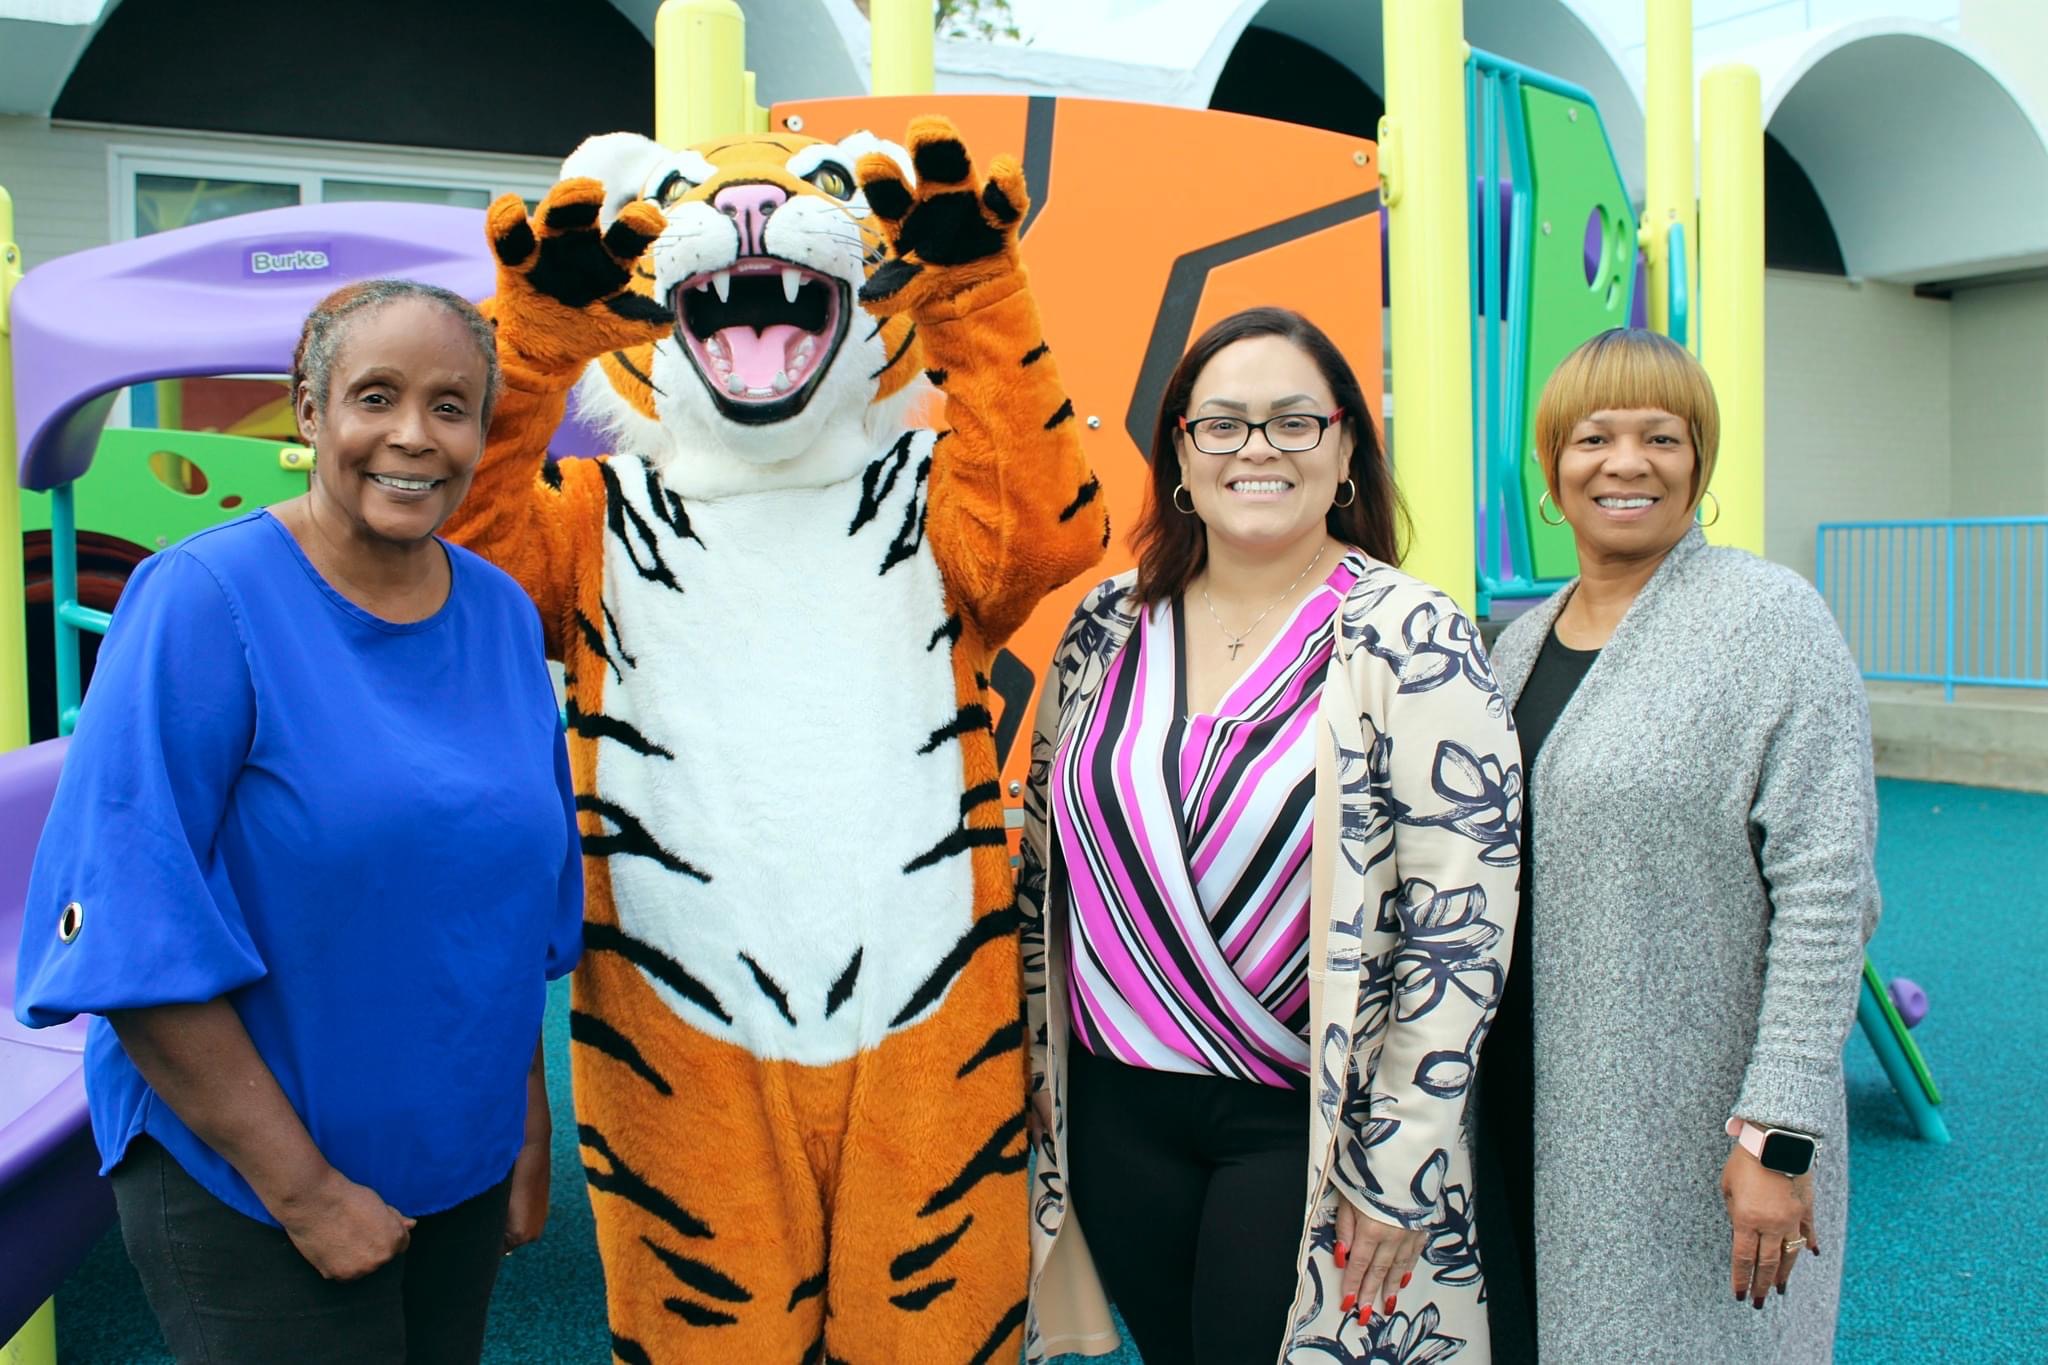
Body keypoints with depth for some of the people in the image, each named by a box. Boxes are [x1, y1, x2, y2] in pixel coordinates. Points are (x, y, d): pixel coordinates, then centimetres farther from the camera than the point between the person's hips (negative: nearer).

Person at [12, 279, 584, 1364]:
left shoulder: (504, 615, 1)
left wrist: (529, 1133, 8)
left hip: (462, 1167, 5)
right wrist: (303, 1187, -16)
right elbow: (130, 940, -17)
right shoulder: (202, 602, -15)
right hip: (237, 1181, -5)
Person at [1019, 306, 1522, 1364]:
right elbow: (1045, 851, 11)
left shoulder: (1411, 640, -12)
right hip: (1117, 1107, 5)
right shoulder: (1109, 625, 2)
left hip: (1306, 1119, -4)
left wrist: (1400, 1165, -14)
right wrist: (1040, 1054, 11)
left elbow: (1462, 917, -13)